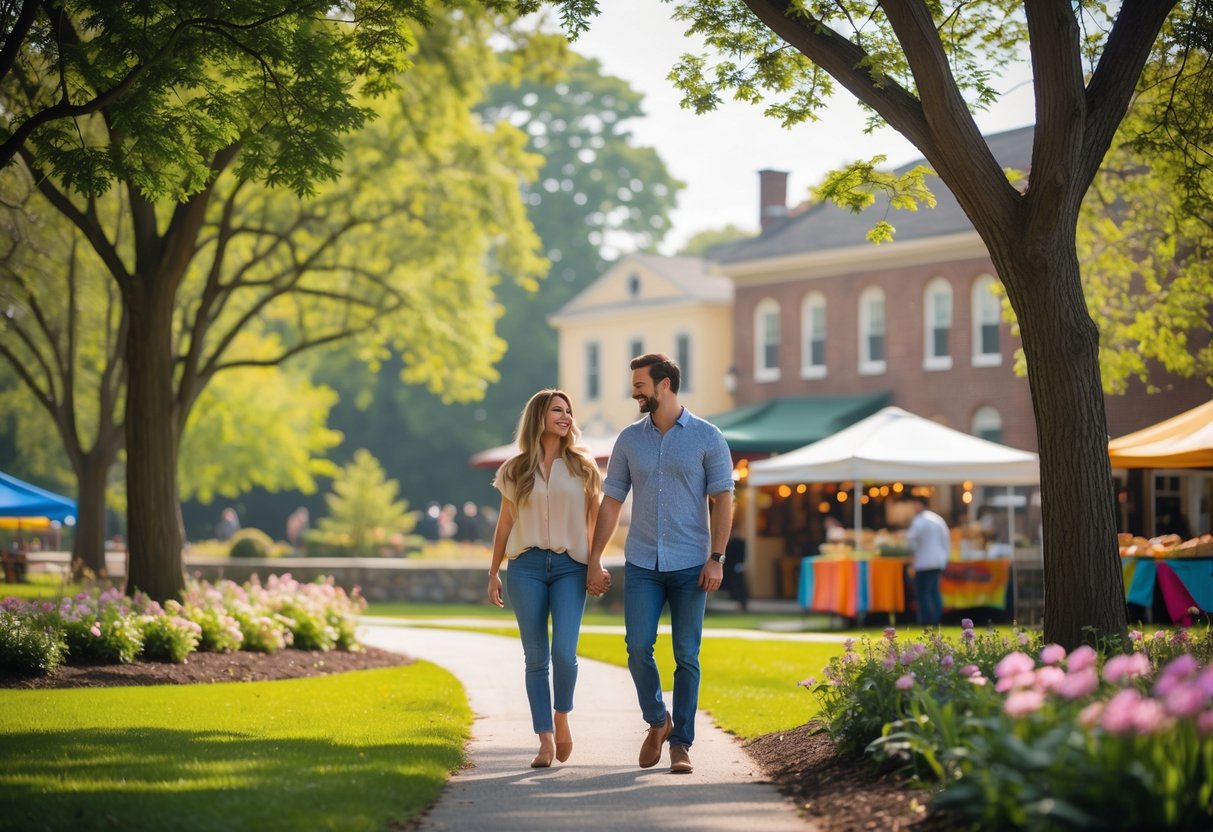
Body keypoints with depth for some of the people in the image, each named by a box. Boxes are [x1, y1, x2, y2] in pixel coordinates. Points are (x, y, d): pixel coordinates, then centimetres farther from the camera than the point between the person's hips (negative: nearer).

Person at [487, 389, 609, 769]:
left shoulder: (582, 466, 8)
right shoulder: (515, 470, 9)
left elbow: (595, 520, 10)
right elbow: (504, 525, 14)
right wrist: (493, 573, 12)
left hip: (569, 567, -1)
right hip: (526, 567, 1)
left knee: (564, 652, -15)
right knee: (536, 657, 0)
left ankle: (561, 717, 12)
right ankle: (545, 740, 6)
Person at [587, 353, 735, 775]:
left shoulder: (707, 437, -1)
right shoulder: (629, 439, 7)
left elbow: (723, 500, -3)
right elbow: (611, 502, 10)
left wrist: (717, 558, -11)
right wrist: (594, 559, 5)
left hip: (690, 566, -2)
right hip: (642, 565, 2)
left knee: (687, 657, 1)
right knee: (638, 648, -7)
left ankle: (680, 744, 8)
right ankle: (657, 720, 16)